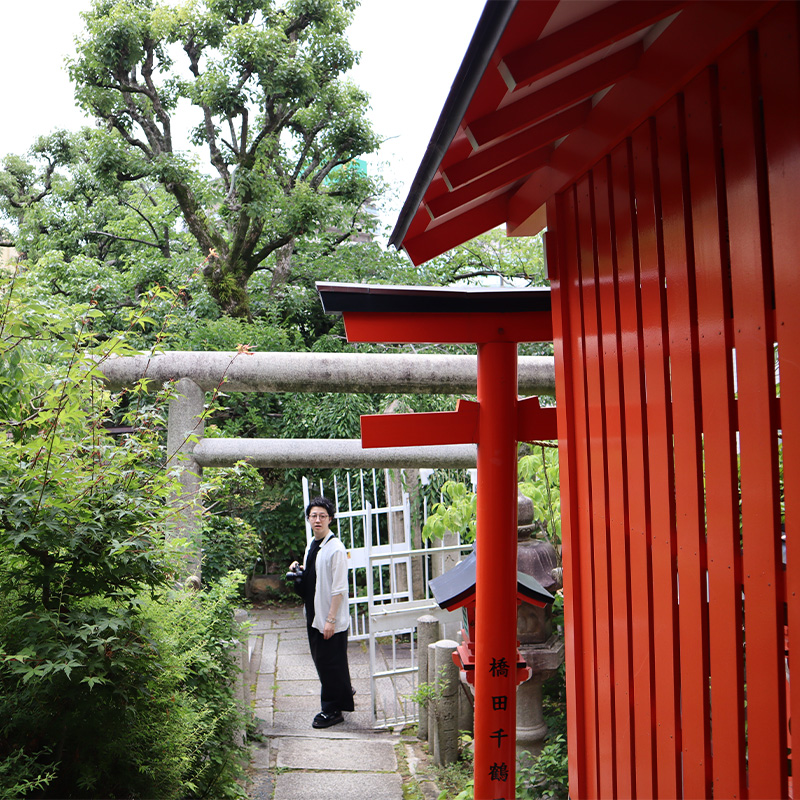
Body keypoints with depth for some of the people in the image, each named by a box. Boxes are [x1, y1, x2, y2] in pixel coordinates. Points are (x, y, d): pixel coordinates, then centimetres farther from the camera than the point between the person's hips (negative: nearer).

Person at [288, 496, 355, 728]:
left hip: (331, 619, -9)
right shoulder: (311, 546, 9)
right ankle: (343, 691, 37)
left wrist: (331, 619, -20)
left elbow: (339, 589, -19)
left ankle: (332, 710, 13)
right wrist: (299, 569, 3)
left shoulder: (336, 548, -17)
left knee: (330, 663, 0)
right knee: (320, 659, 18)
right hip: (314, 616, 9)